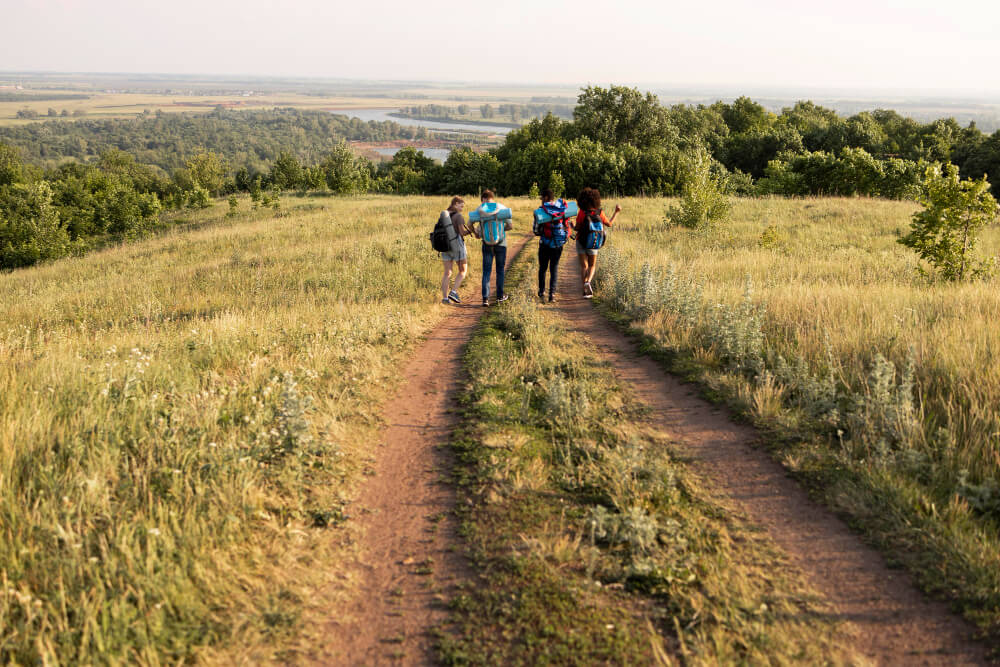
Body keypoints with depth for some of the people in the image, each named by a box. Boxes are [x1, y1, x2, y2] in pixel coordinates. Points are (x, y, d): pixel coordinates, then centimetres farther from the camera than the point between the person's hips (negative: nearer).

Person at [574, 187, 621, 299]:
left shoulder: (582, 213, -19)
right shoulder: (599, 213, -13)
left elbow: (577, 228, -14)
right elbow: (609, 224, 1)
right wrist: (616, 212, 12)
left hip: (581, 242, -1)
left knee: (584, 266, 7)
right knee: (592, 266, 15)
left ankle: (586, 290, -3)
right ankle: (588, 282, -13)